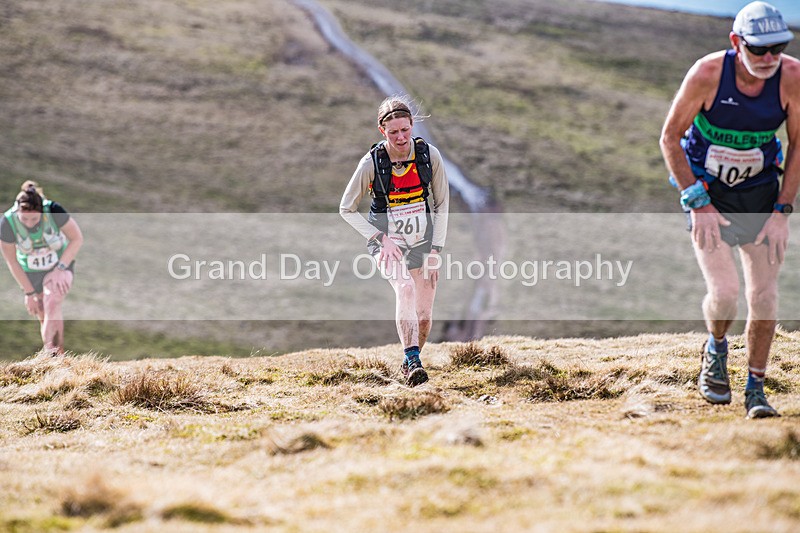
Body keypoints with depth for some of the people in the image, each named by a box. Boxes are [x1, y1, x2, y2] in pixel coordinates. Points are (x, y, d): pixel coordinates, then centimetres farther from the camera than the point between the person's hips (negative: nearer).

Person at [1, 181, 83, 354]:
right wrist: (29, 292, -7)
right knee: (43, 317, 3)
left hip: (60, 264, -2)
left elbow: (77, 239, -14)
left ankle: (51, 351, -33)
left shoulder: (54, 211, -30)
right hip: (31, 272, 2)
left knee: (52, 304, -25)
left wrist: (61, 268, -22)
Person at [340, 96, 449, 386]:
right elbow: (347, 209, -4)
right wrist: (380, 238, -13)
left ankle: (410, 362, 28)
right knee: (405, 287, -30)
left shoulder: (429, 155, -11)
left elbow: (442, 204, 0)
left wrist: (435, 251, -5)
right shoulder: (371, 163, -16)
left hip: (422, 242, 3)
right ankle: (412, 361, -33)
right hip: (387, 242, -3)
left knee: (424, 314, 3)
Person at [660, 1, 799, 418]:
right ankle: (716, 349, 18)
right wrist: (697, 203, -15)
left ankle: (756, 389, 13)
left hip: (761, 195, 2)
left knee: (764, 297, -3)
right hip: (706, 192, -2)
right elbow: (670, 138, -11)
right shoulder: (707, 74, -22)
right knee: (724, 293, -15)